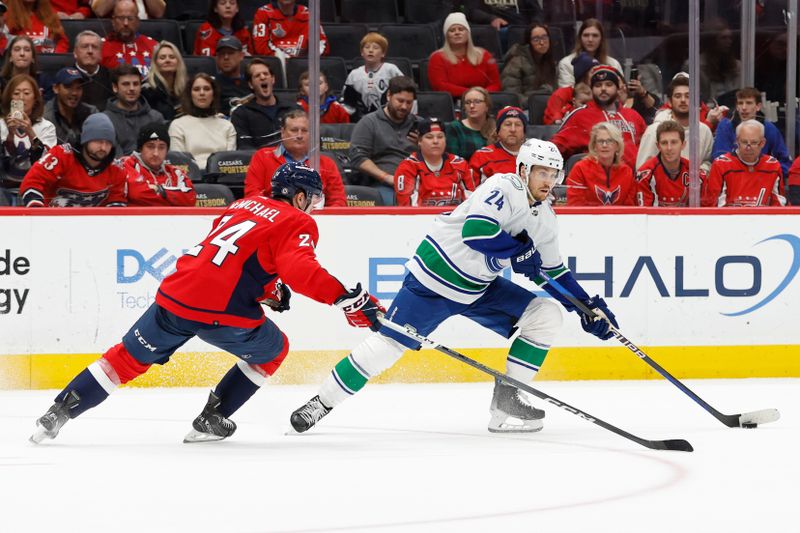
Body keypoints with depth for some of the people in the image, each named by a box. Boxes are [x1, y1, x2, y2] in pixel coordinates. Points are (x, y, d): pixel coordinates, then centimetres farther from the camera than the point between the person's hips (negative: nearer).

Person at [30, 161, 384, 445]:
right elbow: (301, 271, -15)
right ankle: (210, 422, 18)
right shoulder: (299, 224, 3)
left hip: (176, 292, 6)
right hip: (223, 311, -6)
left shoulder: (245, 204, 25)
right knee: (272, 351, 21)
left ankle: (58, 414, 11)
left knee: (131, 356, 18)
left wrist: (267, 287, 35)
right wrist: (347, 299, -17)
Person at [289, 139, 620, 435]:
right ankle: (323, 402, 5)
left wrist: (588, 306, 8)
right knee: (389, 344, -10)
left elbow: (553, 271, 16)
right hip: (434, 279, -8)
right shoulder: (503, 189, -21)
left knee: (546, 316, -3)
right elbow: (475, 231, -37)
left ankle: (506, 401, -1)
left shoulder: (545, 218, 5)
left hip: (480, 288, 8)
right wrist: (519, 251, -25)